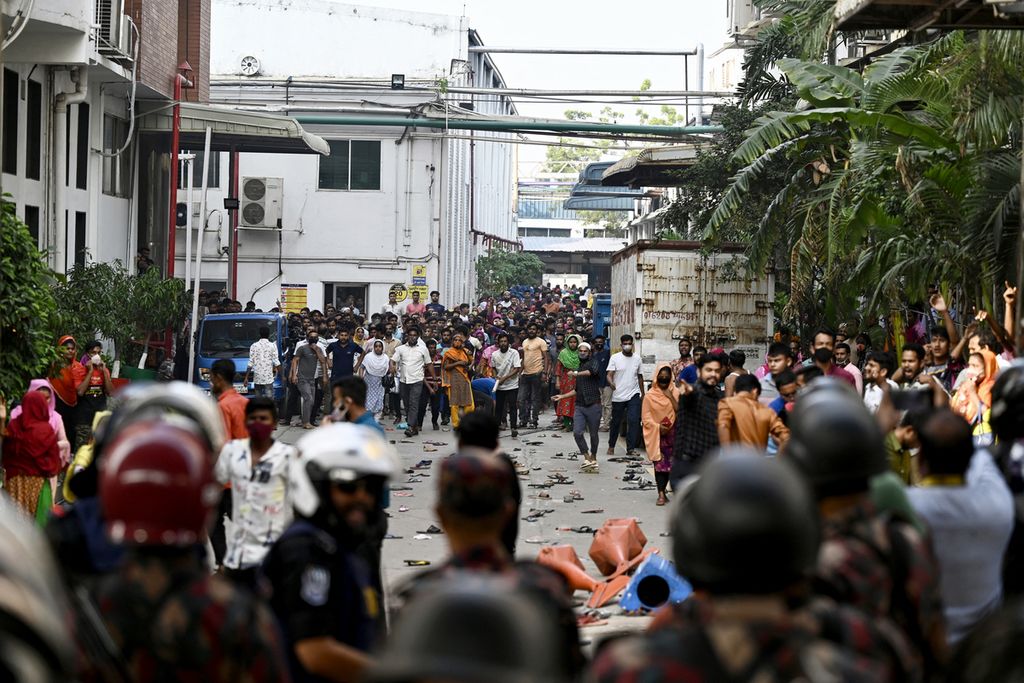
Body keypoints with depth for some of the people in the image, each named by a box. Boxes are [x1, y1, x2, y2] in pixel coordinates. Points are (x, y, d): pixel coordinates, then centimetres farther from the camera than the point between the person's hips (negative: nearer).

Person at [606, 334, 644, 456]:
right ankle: (611, 446, 26)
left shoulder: (637, 358, 8)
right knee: (616, 422, 9)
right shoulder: (615, 358, -2)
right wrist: (611, 383, -32)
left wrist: (643, 393, 18)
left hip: (633, 395, 2)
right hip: (618, 396, -2)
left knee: (633, 421, -11)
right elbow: (609, 374, -10)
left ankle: (631, 448, -10)